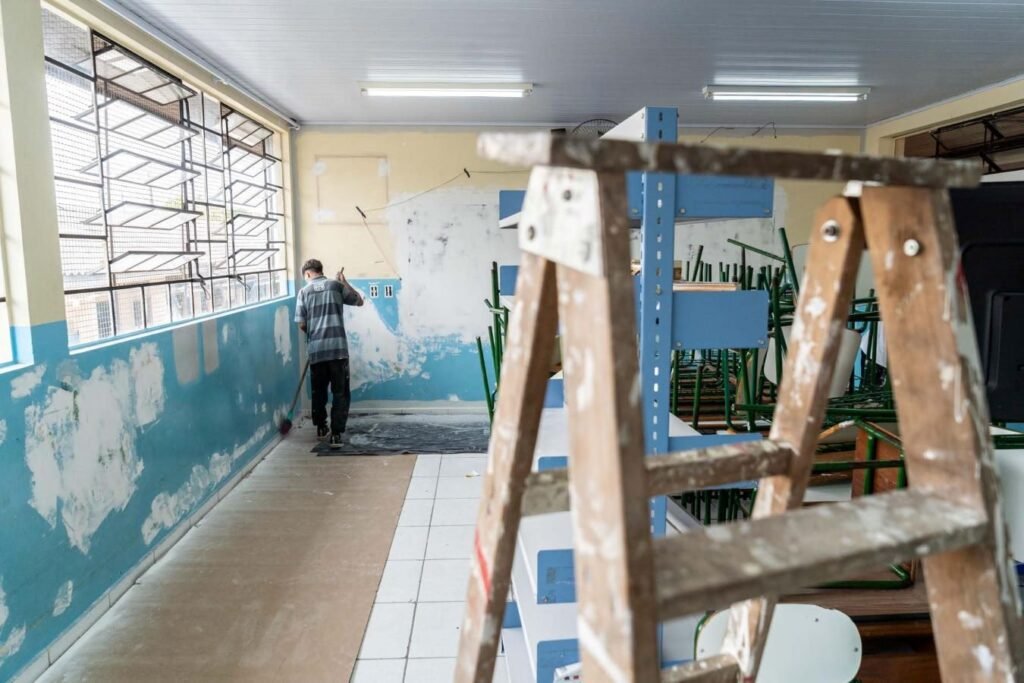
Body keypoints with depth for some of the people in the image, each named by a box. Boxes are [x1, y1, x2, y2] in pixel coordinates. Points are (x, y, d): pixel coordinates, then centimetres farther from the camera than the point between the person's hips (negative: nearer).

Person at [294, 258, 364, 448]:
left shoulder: (304, 292, 6)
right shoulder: (336, 285, 5)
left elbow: (301, 324, 5)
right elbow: (359, 301, 19)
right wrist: (344, 281, 25)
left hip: (315, 349, 2)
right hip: (337, 348, -2)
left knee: (318, 390, 18)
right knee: (340, 393, 1)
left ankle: (321, 428, 32)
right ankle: (336, 434, -6)